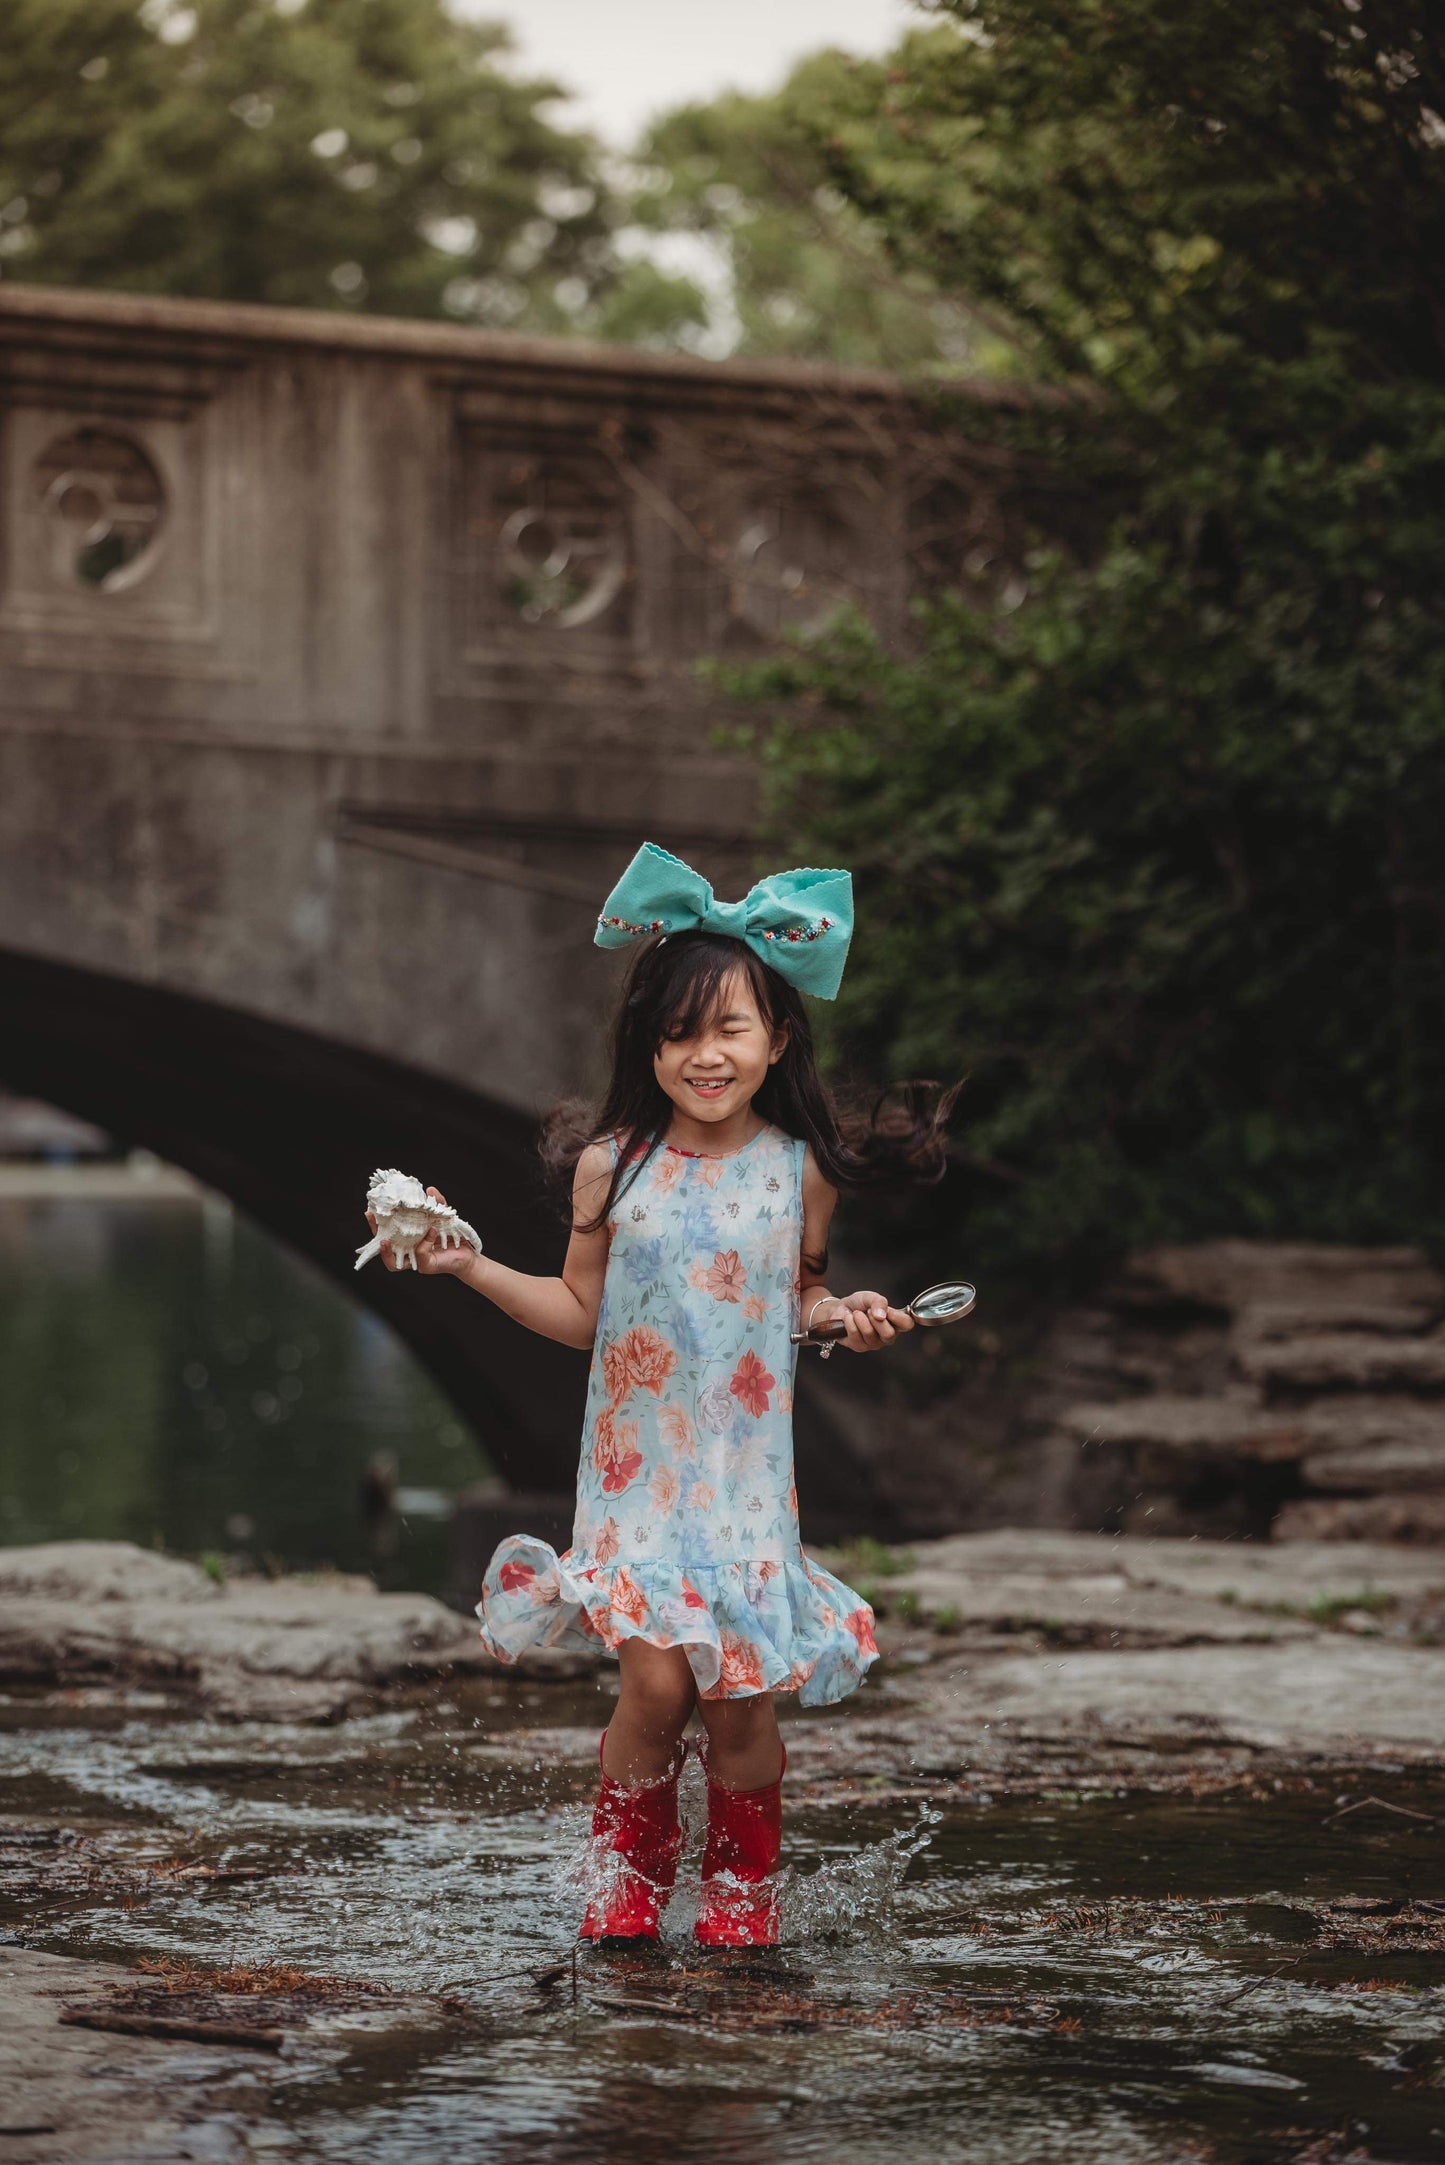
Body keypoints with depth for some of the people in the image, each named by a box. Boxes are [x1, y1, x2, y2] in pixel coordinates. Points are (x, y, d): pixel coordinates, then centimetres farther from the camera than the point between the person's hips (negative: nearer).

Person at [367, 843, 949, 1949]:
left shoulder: (799, 1170, -1)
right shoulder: (613, 1165, -2)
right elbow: (581, 1309, 9)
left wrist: (850, 1314, -5)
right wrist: (472, 1266, 0)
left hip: (748, 1470, 1)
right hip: (639, 1464, -1)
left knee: (740, 1696, 0)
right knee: (656, 1682, -12)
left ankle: (742, 1889, 23)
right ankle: (630, 1878, 13)